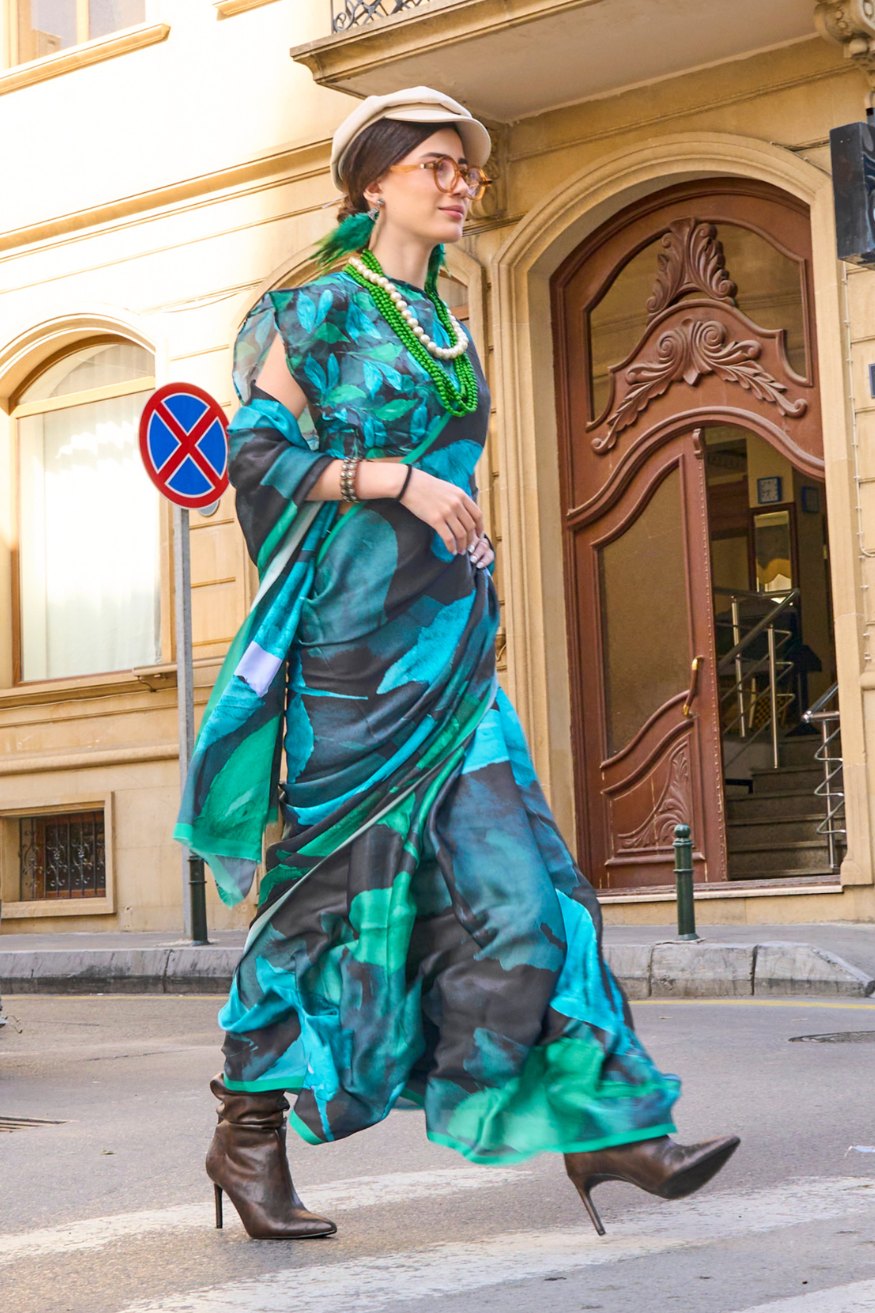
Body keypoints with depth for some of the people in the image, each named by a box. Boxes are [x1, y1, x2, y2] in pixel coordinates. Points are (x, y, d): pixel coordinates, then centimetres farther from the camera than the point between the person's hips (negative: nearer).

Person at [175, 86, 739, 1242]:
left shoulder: (444, 327, 19)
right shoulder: (312, 309, -2)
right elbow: (258, 453, -10)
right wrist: (395, 478, -19)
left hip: (446, 641, 7)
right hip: (353, 637, -7)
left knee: (506, 875, 0)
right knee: (334, 876, -3)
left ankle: (597, 1126, -1)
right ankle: (248, 1136, 10)